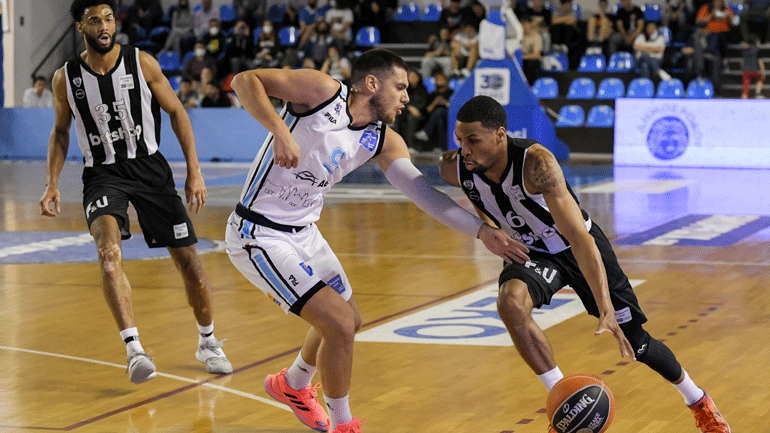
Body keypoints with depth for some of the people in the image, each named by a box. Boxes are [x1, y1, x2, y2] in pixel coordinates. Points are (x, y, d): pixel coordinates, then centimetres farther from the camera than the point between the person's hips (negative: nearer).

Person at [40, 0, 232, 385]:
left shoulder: (142, 63, -7)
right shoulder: (66, 78, -4)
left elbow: (176, 113, 1)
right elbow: (60, 132, 11)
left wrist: (194, 172, -4)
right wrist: (52, 185, 0)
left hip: (149, 166, 1)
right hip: (102, 174, -1)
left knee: (187, 258, 3)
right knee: (108, 250, -29)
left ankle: (208, 342, 26)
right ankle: (134, 349, -32)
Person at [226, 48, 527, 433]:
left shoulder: (383, 142, 1)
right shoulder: (322, 91, -19)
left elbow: (422, 193, -3)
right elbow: (245, 80, -23)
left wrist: (481, 231, -11)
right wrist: (279, 130, -38)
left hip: (304, 232, 9)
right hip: (259, 236, -9)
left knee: (347, 321, 24)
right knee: (339, 324, -14)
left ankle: (292, 386, 52)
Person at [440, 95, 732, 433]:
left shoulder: (536, 162, -39)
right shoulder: (454, 169, -24)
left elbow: (579, 238, -43)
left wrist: (606, 310, -49)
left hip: (578, 249, -3)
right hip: (533, 253, 3)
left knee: (635, 343, 7)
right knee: (510, 302, -32)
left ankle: (697, 399, 37)